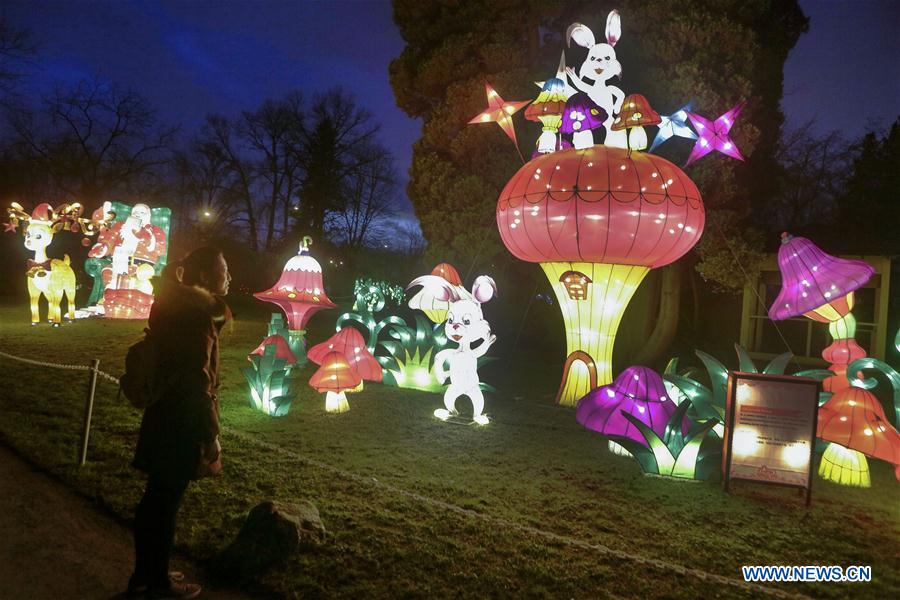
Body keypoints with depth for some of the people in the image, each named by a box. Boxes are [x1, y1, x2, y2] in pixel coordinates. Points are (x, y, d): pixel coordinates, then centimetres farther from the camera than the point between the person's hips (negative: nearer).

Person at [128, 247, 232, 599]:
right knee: (166, 502, 6)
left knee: (155, 498, 19)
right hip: (182, 423, -9)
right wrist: (211, 434, -16)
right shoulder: (197, 316, -19)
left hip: (163, 416, 9)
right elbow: (199, 382, -21)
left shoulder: (176, 307, 9)